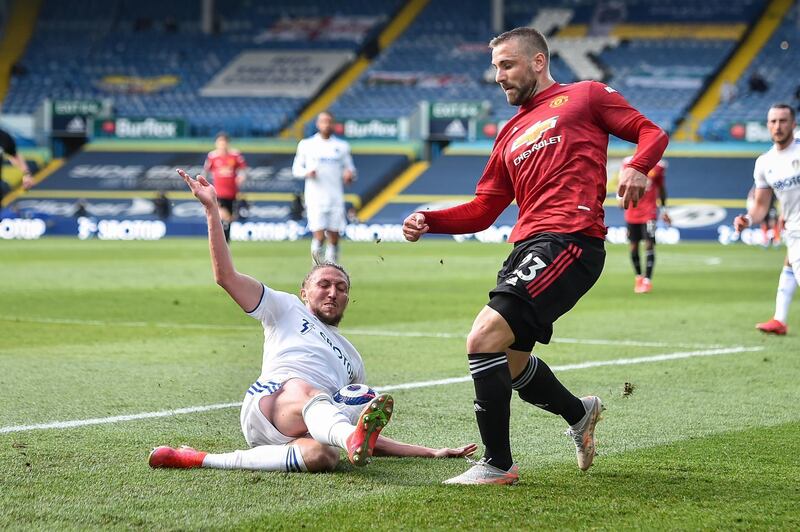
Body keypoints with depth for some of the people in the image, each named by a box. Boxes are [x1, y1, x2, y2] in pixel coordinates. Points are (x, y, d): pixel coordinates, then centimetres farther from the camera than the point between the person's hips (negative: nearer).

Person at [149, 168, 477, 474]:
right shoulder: (287, 309, 29)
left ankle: (205, 460, -36)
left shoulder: (352, 359, 40)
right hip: (268, 400, -3)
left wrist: (431, 452, 28)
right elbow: (226, 276, 16)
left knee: (323, 455, -38)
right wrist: (211, 209, 8)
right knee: (305, 390, -40)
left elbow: (372, 439, 38)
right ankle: (353, 439, -74)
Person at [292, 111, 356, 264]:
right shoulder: (306, 145, 7)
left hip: (336, 198, 2)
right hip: (315, 198, -2)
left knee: (334, 238, 0)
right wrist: (306, 173, -11)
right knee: (319, 236, -12)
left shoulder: (342, 146, 11)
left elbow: (350, 168, 15)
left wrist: (349, 174, -8)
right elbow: (296, 168, 11)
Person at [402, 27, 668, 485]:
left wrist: (637, 168, -16)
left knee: (484, 339, -19)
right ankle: (579, 414, 42)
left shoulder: (585, 96, 10)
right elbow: (482, 211, 24)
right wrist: (429, 221, 8)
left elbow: (651, 133, 6)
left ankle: (497, 465, -11)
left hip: (570, 239, -8)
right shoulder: (512, 134, 27)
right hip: (529, 247, 8)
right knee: (508, 360, 15)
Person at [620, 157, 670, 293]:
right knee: (633, 246, 8)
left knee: (649, 244, -11)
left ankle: (647, 280, -10)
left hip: (649, 211, -2)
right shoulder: (628, 162, -1)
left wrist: (664, 208, 13)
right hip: (632, 212, 2)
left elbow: (661, 187, 11)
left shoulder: (658, 165, -1)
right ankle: (639, 277, 25)